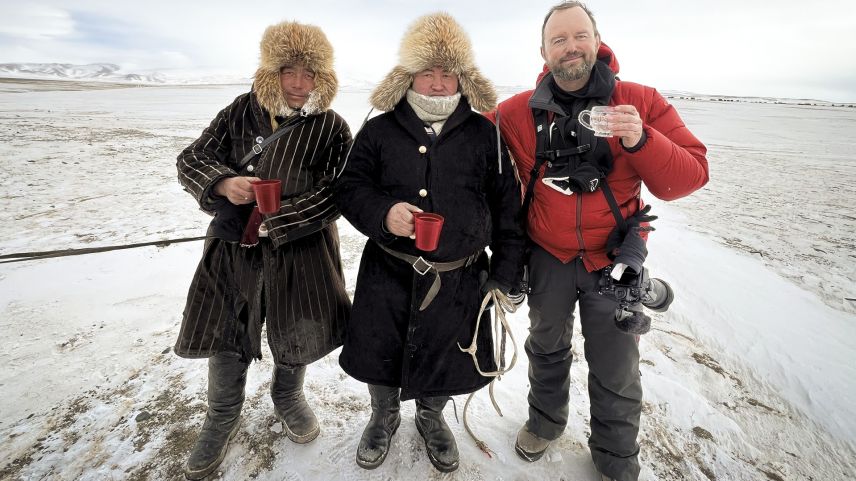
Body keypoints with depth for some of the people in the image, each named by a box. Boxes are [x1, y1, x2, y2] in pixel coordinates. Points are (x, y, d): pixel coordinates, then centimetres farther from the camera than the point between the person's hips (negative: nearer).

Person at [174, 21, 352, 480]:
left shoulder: (332, 127, -6)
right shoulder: (241, 110, 1)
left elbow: (334, 195, -13)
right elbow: (191, 159, 3)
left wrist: (271, 222, -18)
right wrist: (223, 183, -20)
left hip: (300, 249, -1)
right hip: (233, 248, 2)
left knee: (300, 331, 11)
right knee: (226, 330, 12)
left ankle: (287, 395, 45)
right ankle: (222, 416, 39)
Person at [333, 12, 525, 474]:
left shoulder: (484, 134, 0)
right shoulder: (378, 130, 0)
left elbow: (507, 206, 2)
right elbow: (349, 187, 1)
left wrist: (505, 272, 1)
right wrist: (382, 213, -21)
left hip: (458, 277, 0)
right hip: (388, 272, 1)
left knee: (444, 359, 16)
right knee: (379, 354, 13)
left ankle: (431, 418, 50)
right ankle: (384, 417, 47)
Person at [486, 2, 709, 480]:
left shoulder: (642, 102, -9)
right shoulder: (518, 112, -7)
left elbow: (691, 175, -11)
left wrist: (640, 140, -30)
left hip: (614, 259, -1)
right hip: (548, 257, 1)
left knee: (617, 373, 11)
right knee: (547, 348, 22)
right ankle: (546, 421, 50)